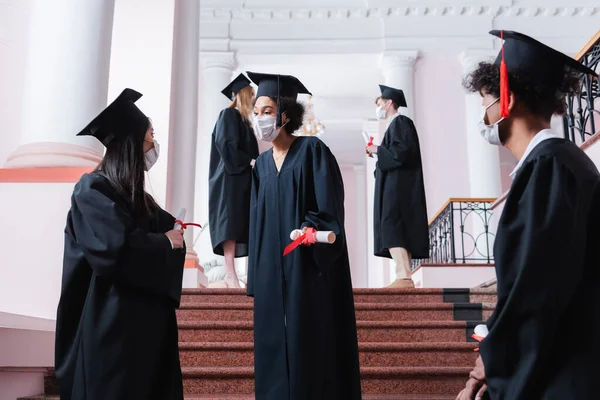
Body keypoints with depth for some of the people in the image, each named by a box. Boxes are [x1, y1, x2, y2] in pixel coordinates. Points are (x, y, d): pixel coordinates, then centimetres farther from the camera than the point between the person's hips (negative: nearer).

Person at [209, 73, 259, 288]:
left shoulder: (244, 121, 24)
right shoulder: (229, 114, -2)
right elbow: (226, 145, -15)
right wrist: (249, 162, -16)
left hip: (242, 178, 9)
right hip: (230, 177, -9)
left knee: (239, 224, 2)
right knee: (230, 222, -16)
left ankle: (232, 273, -1)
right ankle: (230, 274, -21)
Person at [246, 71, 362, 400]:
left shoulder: (312, 151, -4)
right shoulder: (262, 165, 14)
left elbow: (329, 208, -9)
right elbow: (257, 222, 15)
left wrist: (311, 230, -28)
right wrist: (256, 275, 10)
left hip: (309, 268, -6)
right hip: (271, 271, 6)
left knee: (312, 347, -4)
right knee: (273, 346, 7)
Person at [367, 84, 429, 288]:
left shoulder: (400, 122, -6)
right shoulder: (395, 124, 23)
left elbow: (403, 151, -19)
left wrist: (377, 149, -8)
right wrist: (377, 152, 13)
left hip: (398, 186, -10)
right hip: (396, 187, 10)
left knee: (392, 228, -20)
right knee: (399, 232, 5)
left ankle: (404, 277, -27)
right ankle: (405, 277, 3)